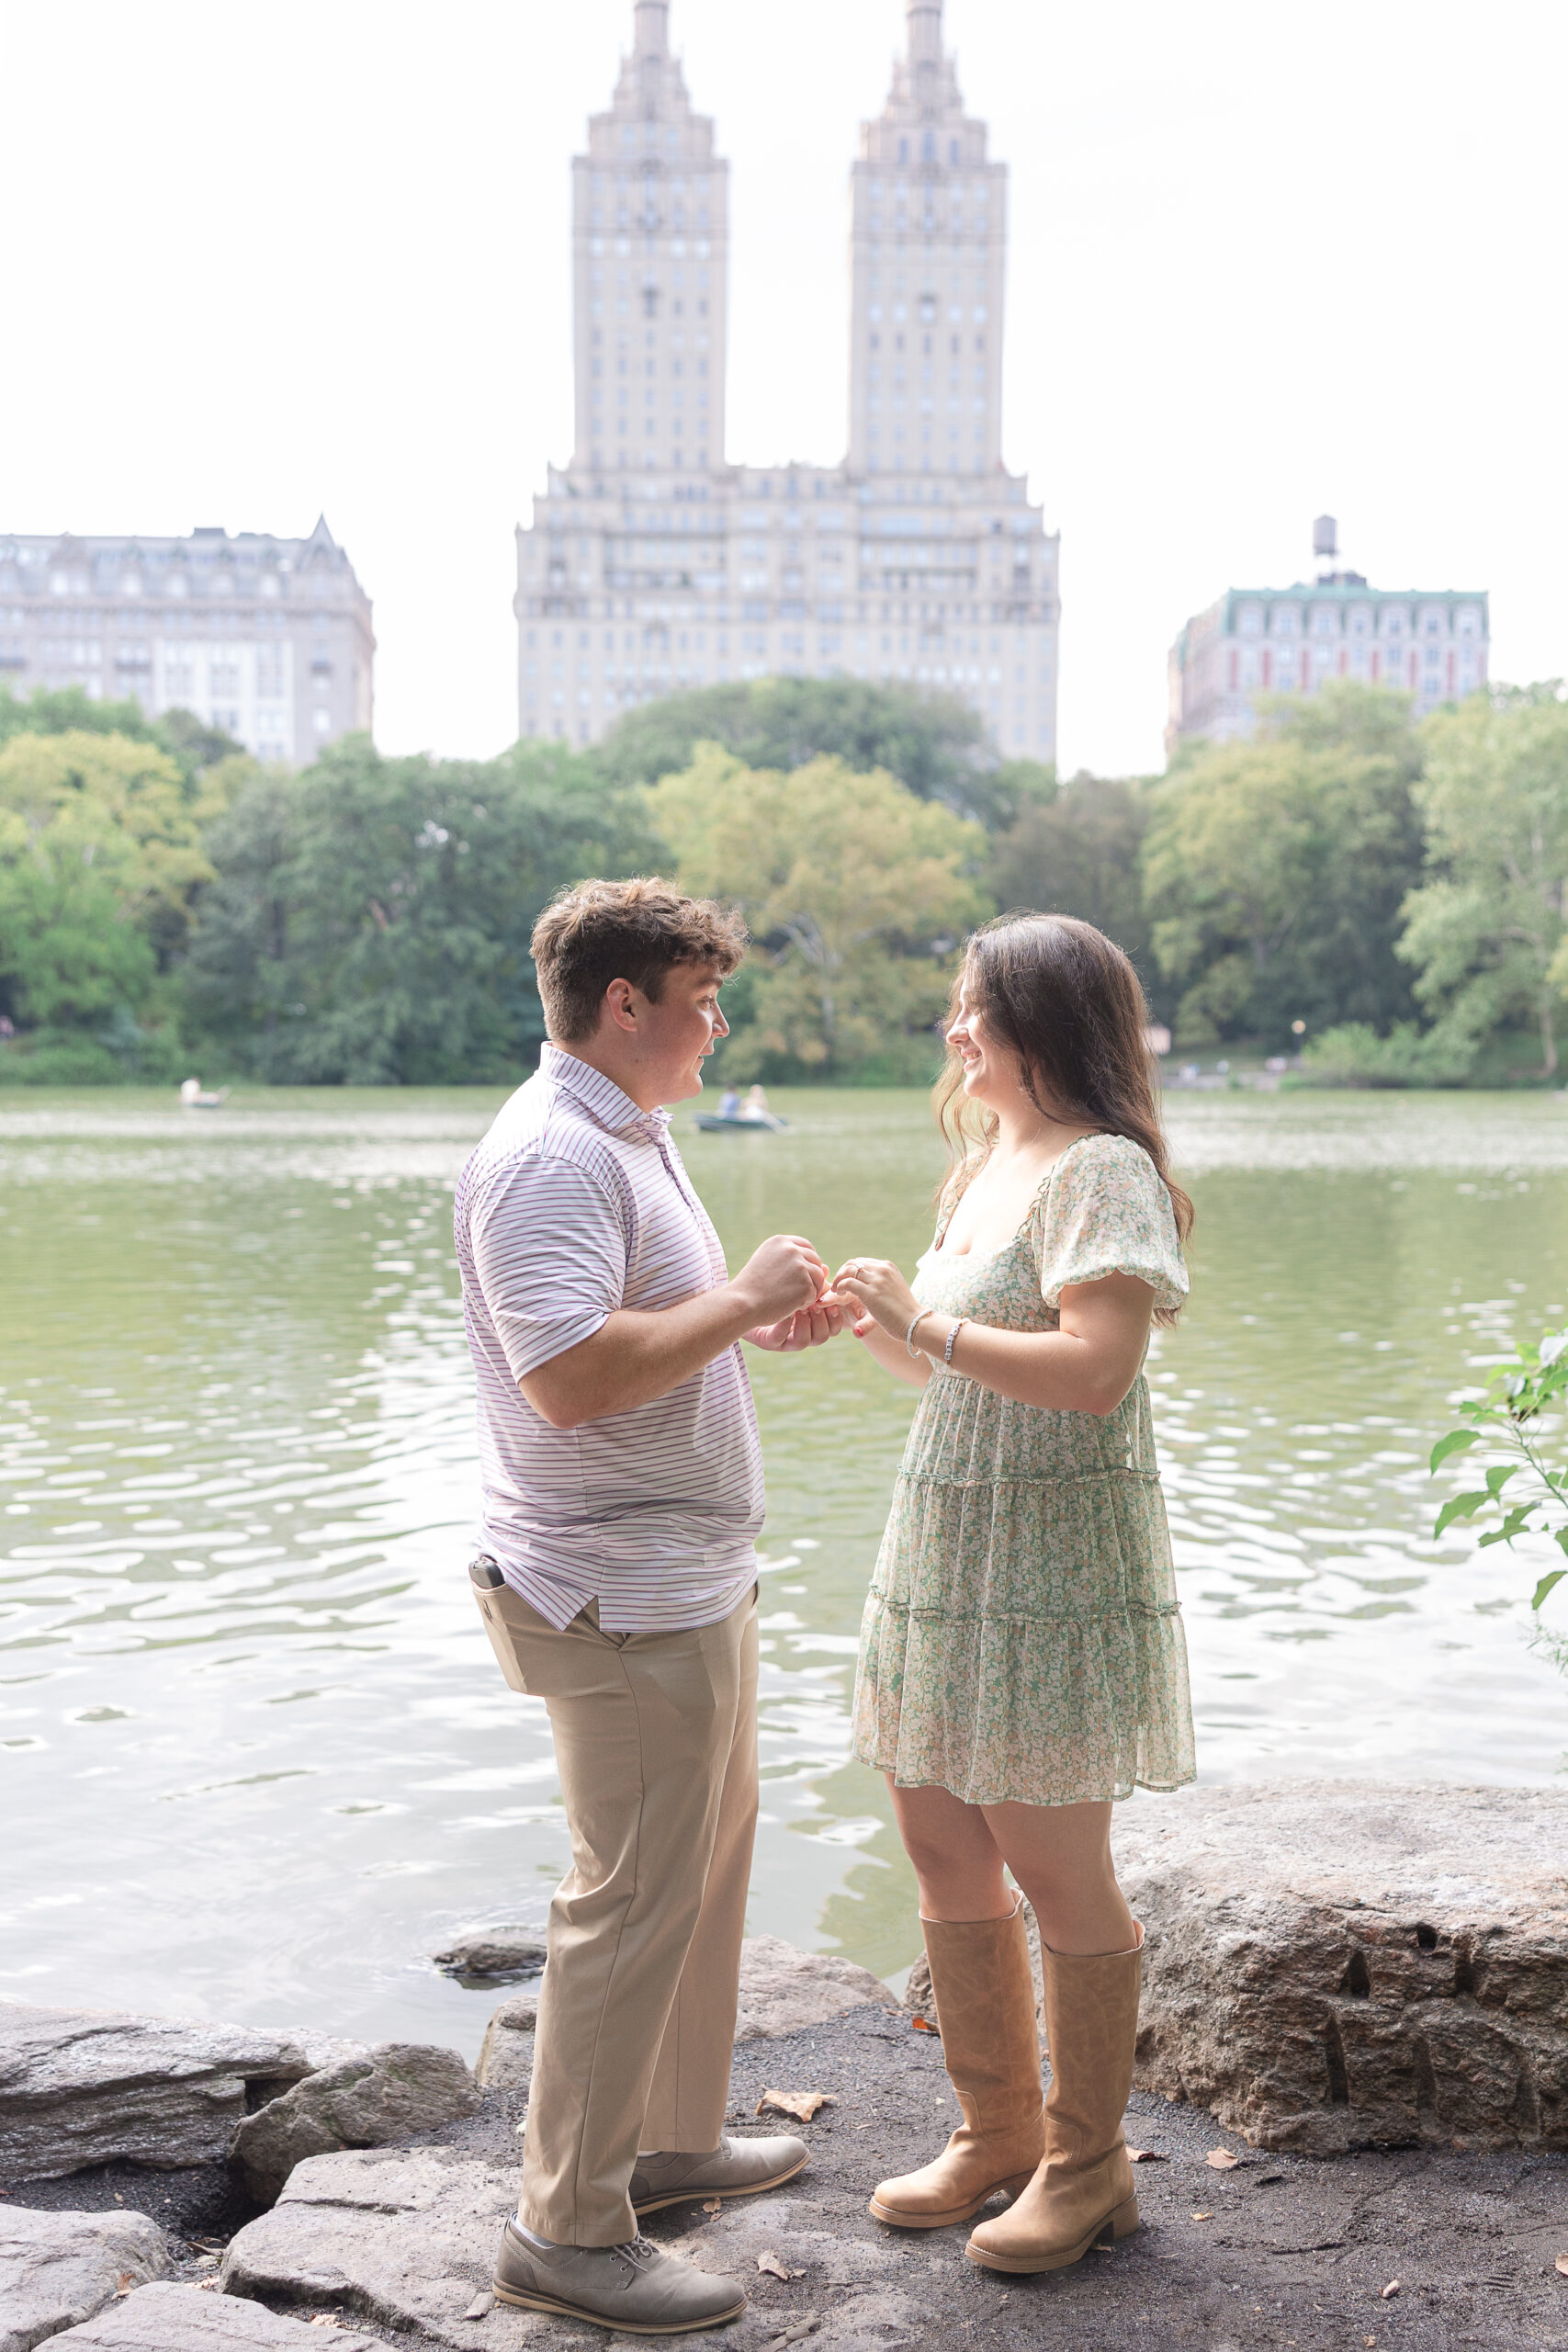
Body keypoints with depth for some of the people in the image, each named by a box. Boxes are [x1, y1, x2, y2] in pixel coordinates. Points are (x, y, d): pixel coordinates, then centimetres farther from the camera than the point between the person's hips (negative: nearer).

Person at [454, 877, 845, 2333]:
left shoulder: (626, 1137, 15)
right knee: (633, 1903, -3)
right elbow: (573, 1374, -31)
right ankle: (568, 2230, 10)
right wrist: (741, 1298, -21)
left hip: (689, 1577, 11)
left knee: (708, 1860, 20)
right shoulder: (551, 1157, -20)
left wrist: (765, 1327, 8)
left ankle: (672, 2136, 35)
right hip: (622, 1596, -11)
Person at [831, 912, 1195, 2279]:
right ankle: (998, 2131, 30)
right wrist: (870, 1325, 5)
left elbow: (1096, 1370, -25)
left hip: (1055, 1562, -9)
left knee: (1054, 1867, 2)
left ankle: (1088, 2165, 19)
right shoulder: (987, 1164, 15)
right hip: (947, 1546, 9)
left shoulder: (1101, 1169, -13)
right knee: (942, 1847, 14)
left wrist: (925, 1320, -21)